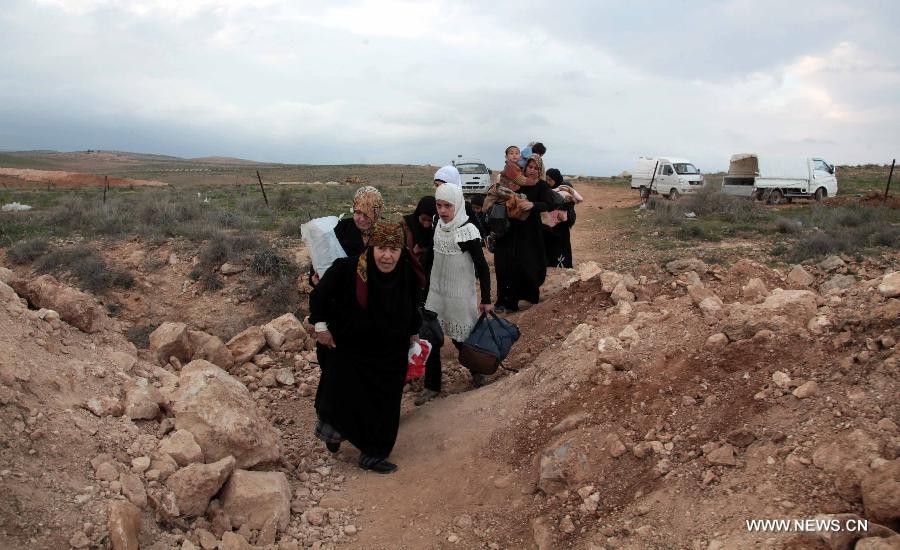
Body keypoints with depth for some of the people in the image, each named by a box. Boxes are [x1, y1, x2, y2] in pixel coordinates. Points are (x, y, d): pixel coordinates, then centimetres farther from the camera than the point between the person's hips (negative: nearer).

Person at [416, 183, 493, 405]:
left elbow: (482, 267, -14)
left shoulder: (467, 231, -19)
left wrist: (486, 300, -12)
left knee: (461, 338, 8)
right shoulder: (439, 226, -1)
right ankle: (432, 386, 17)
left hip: (460, 295, -5)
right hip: (436, 292, 5)